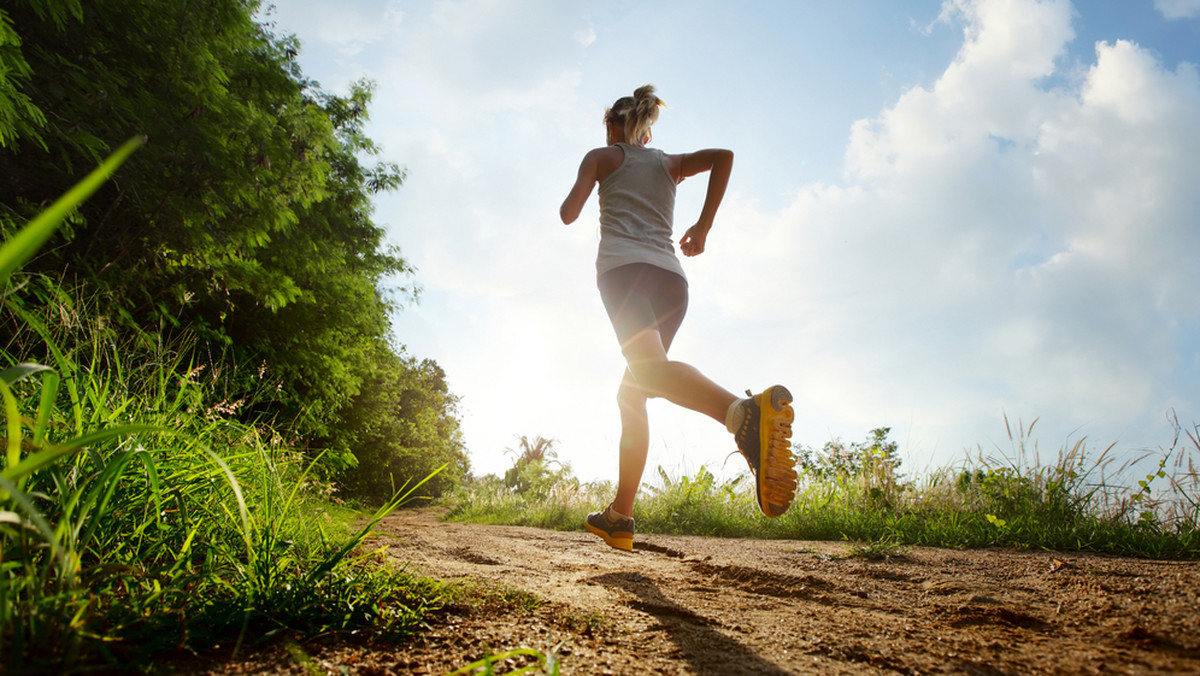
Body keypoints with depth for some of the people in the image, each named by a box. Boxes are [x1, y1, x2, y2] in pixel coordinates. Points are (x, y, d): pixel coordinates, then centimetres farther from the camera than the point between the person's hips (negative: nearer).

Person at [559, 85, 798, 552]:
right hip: (672, 278, 5)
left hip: (624, 267, -5)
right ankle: (619, 517, 13)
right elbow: (722, 155, 9)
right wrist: (704, 225, 12)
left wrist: (569, 200, 32)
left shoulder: (602, 156, 20)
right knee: (631, 393, 15)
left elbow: (569, 214, 8)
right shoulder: (670, 163, 28)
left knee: (650, 369, -31)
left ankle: (746, 412, -62)